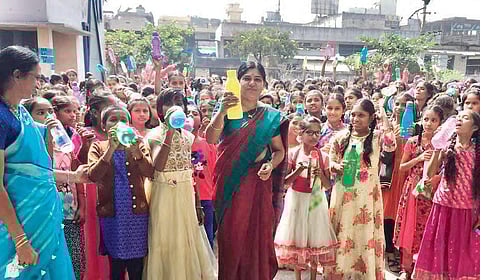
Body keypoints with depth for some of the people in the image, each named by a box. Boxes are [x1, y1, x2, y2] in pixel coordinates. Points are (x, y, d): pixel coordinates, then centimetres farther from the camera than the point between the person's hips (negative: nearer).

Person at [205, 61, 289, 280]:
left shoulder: (271, 116, 2)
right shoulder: (226, 111, -1)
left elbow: (279, 150, 8)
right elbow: (210, 139, -16)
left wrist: (271, 165, -13)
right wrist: (222, 112, -31)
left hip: (257, 184, 1)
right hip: (229, 184, 0)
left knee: (256, 236, 7)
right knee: (230, 237, 9)